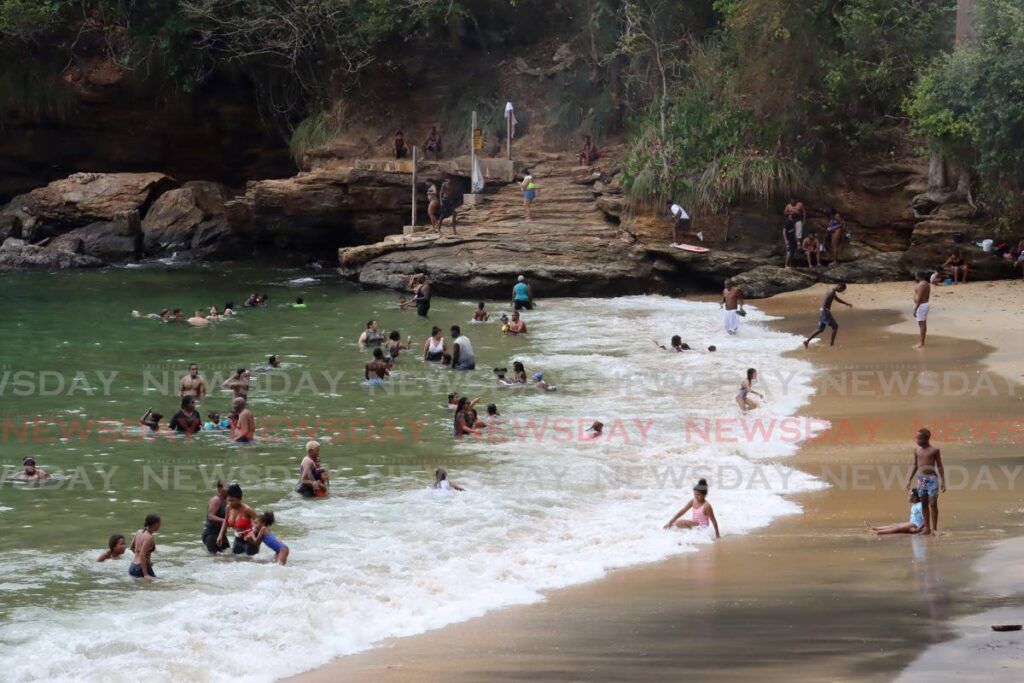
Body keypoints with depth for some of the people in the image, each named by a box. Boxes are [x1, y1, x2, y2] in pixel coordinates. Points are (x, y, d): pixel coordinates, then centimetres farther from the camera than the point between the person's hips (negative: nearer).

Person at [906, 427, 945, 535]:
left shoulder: (934, 450, -4)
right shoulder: (916, 450, 8)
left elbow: (940, 466, -1)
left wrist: (943, 481, -5)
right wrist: (909, 480, 12)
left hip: (932, 478, -4)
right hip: (921, 478, 4)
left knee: (933, 503, -5)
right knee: (924, 504, 7)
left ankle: (934, 528, -1)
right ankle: (927, 528, 13)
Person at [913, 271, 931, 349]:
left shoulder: (921, 285, -19)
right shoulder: (927, 284, 12)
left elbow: (919, 298, -22)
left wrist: (915, 309, -20)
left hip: (921, 305, -10)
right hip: (925, 304, 10)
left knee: (922, 324, -7)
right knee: (923, 324, 14)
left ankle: (922, 344, -5)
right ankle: (921, 342, 20)